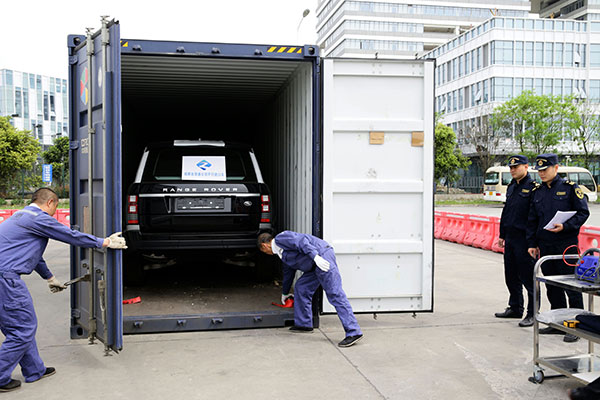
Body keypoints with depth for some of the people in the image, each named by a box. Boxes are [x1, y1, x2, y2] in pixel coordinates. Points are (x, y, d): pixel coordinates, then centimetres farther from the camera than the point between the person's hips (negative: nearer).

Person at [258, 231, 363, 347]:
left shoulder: (280, 238, -1)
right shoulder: (282, 252, 29)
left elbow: (301, 241, -16)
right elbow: (288, 272, 41)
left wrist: (316, 257, -28)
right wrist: (285, 293, 53)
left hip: (322, 256, -10)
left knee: (335, 295, -15)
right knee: (301, 287, 16)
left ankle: (353, 332, -18)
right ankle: (304, 324, 26)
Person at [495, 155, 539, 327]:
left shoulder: (533, 187, -10)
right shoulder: (511, 187, 15)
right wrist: (502, 235, 20)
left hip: (524, 239, -8)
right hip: (510, 238, 8)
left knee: (527, 277, -2)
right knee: (511, 276, 15)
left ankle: (532, 313, 7)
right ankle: (515, 308, 27)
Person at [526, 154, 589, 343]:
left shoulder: (570, 188, -4)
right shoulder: (537, 192, 11)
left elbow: (583, 213, -6)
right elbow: (532, 220, 15)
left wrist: (565, 226, -20)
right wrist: (531, 244, 9)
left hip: (566, 245, -5)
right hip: (544, 247, 6)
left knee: (571, 287, -2)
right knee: (552, 287, 11)